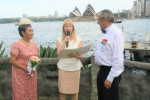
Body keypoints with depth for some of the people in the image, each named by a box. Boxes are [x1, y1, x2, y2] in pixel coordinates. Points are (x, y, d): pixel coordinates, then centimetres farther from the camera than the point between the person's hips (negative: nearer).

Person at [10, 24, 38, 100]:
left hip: (32, 74, 6)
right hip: (20, 75, -6)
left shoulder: (33, 44, 7)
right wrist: (25, 68, -19)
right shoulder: (16, 45, -14)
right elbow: (12, 60, -14)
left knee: (31, 94, 12)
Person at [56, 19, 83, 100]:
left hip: (75, 68, 0)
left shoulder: (78, 40, 1)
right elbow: (59, 54, -9)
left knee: (74, 91, 7)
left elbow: (81, 56, -5)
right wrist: (64, 42, -18)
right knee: (62, 91, 5)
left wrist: (75, 55, -26)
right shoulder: (59, 40, 1)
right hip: (63, 68, 0)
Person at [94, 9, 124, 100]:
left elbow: (118, 59, -24)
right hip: (102, 70, 9)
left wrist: (110, 78, -23)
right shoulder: (104, 33, 9)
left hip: (111, 71, -9)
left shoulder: (116, 33, -20)